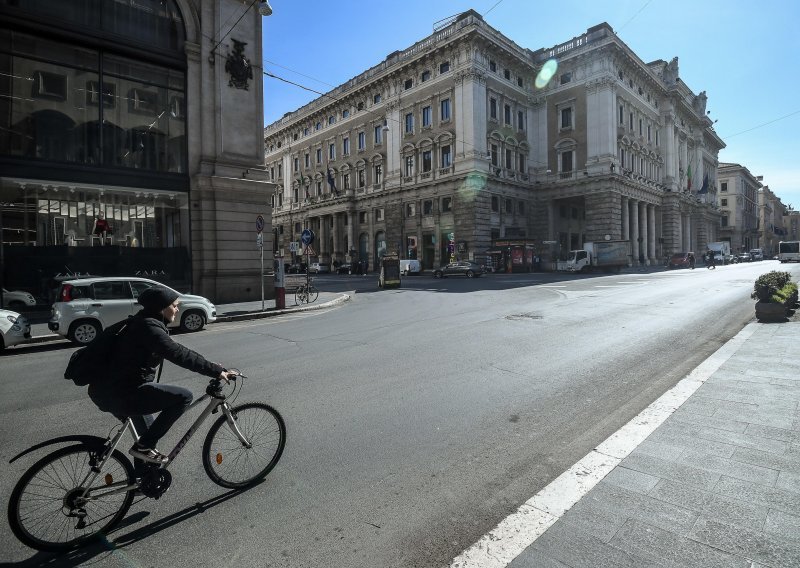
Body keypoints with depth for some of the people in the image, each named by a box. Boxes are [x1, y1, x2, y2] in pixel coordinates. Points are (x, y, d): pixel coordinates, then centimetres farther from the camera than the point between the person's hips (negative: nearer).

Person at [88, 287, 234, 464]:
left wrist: (210, 366, 17)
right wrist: (216, 371, -29)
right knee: (184, 396, -15)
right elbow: (178, 354, -30)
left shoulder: (143, 323, 14)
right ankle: (144, 446, -4)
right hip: (122, 394, -11)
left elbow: (174, 352, 20)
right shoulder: (149, 327, -19)